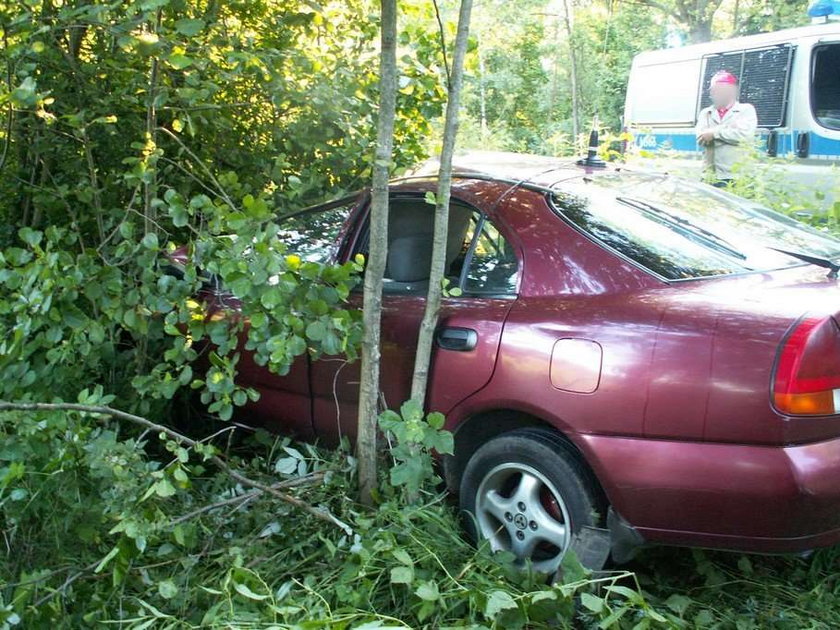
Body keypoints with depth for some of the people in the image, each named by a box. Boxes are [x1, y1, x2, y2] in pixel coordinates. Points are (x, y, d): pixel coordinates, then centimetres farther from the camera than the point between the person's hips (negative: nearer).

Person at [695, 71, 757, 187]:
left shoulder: (746, 110, 7)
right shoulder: (705, 113, 17)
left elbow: (745, 135, -12)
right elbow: (701, 139, -1)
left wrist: (714, 133, -6)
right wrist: (727, 129, -9)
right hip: (710, 178, 3)